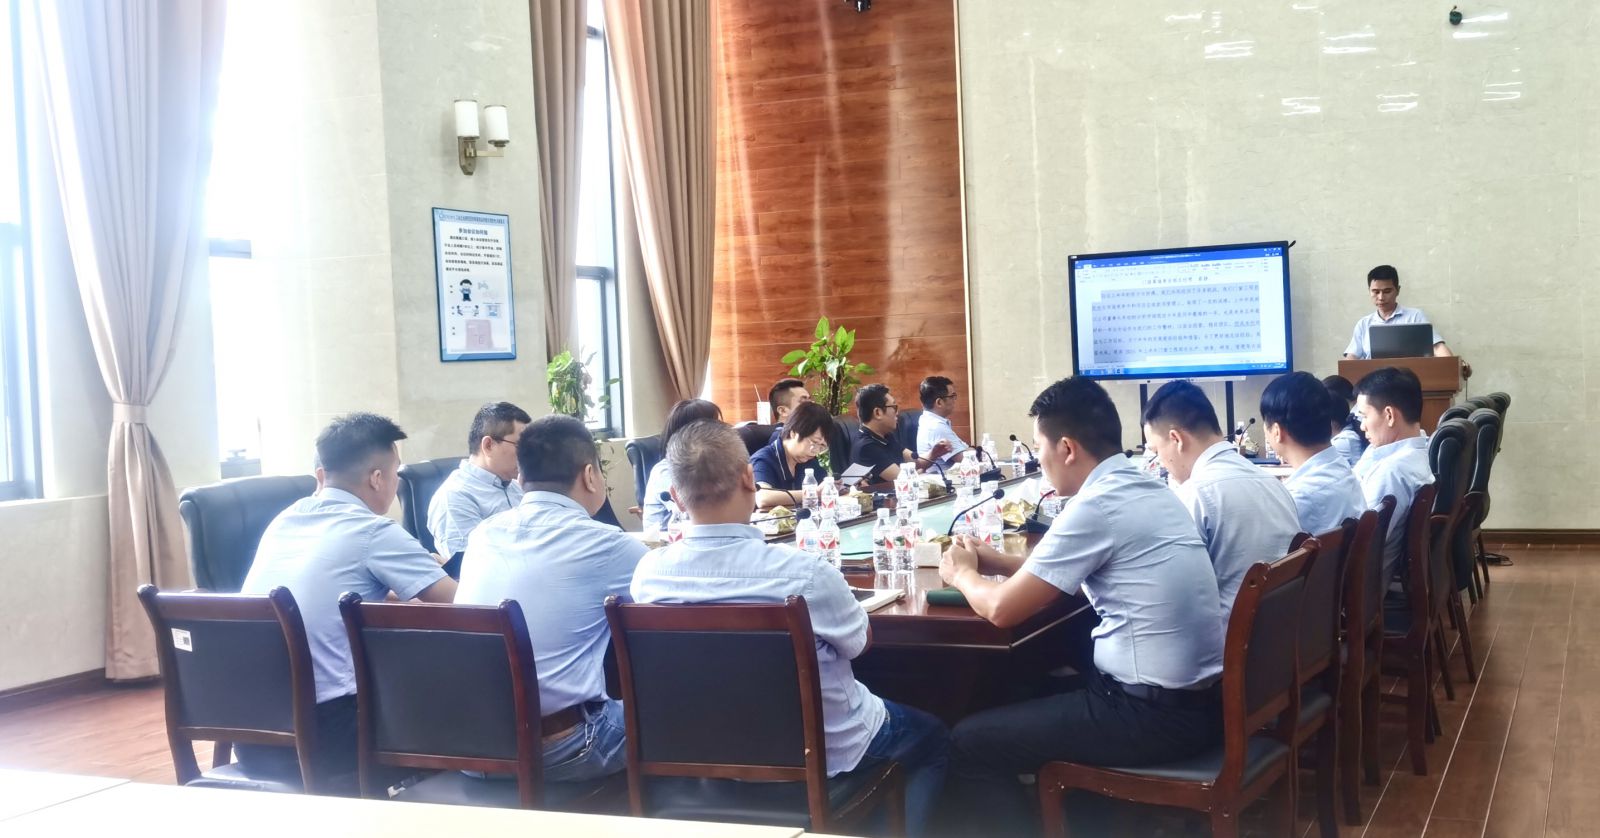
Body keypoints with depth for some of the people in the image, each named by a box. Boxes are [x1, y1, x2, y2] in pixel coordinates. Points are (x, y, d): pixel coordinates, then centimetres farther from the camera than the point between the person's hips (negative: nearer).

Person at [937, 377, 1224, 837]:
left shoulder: (1096, 506, -19)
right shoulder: (1146, 490, 8)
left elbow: (1003, 609, -14)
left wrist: (963, 574, 6)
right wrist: (998, 561, 17)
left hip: (1156, 713, -9)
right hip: (1202, 697, 9)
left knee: (968, 743, -1)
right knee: (1037, 687, 29)